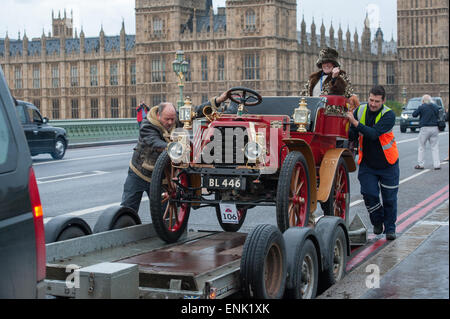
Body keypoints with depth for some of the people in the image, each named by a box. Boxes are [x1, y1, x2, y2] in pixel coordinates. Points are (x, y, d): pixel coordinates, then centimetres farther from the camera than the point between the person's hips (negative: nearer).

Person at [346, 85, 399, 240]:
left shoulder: (389, 115, -16)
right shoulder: (360, 111, -3)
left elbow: (374, 133, -30)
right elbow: (352, 136, 0)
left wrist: (355, 123, -38)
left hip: (387, 163, -2)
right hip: (367, 162, 2)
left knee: (389, 198, 5)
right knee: (369, 193, -9)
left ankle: (390, 228, 23)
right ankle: (377, 221, 17)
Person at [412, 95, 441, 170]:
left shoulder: (422, 107, -7)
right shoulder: (436, 107, 6)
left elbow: (414, 114, 1)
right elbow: (438, 117, 16)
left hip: (425, 129, -3)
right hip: (434, 128, 3)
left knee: (421, 147, 7)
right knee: (435, 147, 7)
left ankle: (420, 164, 7)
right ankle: (437, 165, 4)